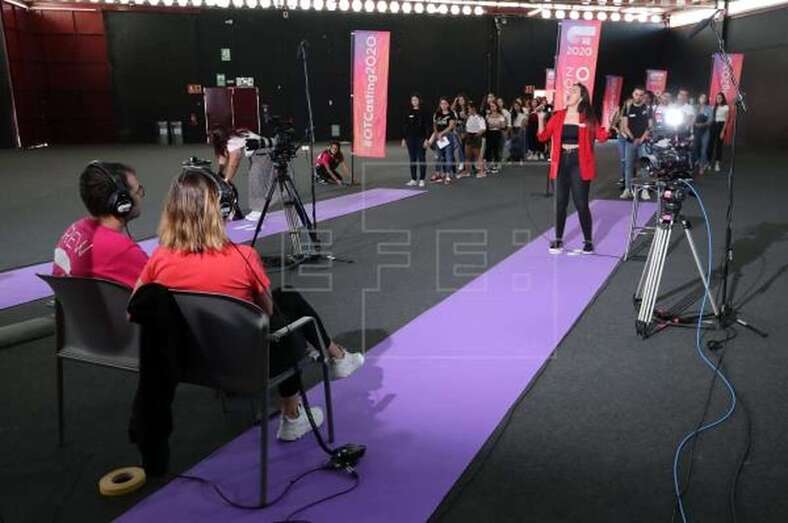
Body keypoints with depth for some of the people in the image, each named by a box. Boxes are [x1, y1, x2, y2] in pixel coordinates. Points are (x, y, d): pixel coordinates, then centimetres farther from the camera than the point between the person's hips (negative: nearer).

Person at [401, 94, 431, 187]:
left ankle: (421, 180, 7)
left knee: (421, 159, 1)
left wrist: (427, 139, -12)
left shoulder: (424, 112, -3)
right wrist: (404, 138, 6)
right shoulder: (408, 113, 7)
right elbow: (404, 126, 10)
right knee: (412, 159, 7)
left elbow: (428, 126, -5)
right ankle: (413, 179, 14)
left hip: (421, 138, -4)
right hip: (410, 138, 4)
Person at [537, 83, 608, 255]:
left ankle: (588, 241, 12)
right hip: (562, 163, 3)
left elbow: (601, 137, -7)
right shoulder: (558, 116, 6)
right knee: (560, 202, 8)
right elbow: (543, 136, 3)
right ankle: (558, 240, 21)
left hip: (579, 164, -3)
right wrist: (541, 118, -8)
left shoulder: (588, 117, -1)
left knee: (581, 204, -2)